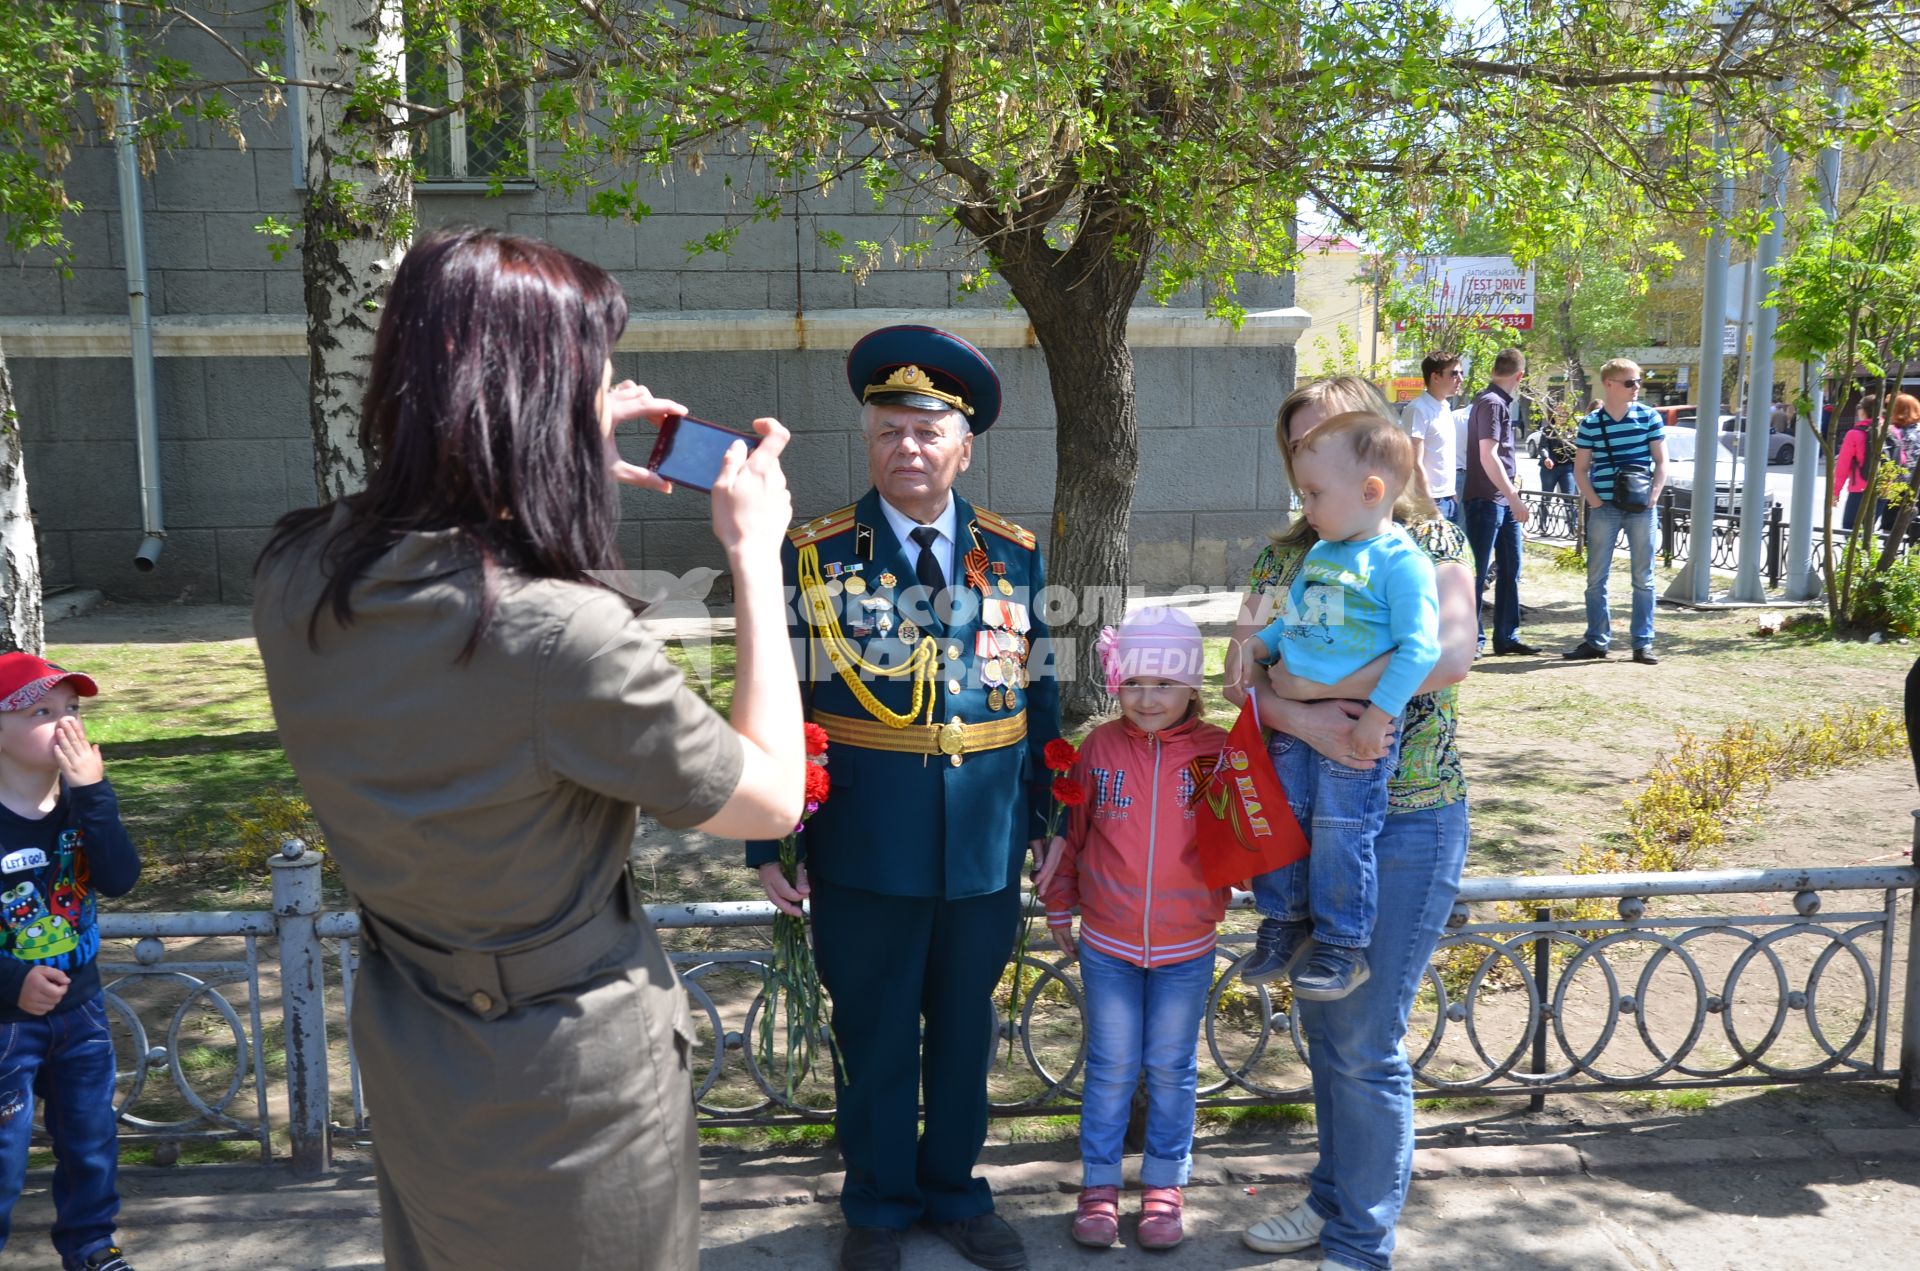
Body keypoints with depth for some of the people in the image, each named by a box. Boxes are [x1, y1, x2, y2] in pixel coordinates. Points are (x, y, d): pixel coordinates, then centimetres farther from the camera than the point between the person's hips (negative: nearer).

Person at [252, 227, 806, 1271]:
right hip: (568, 1080, -6)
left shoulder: (293, 576, -13)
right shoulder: (564, 633, -34)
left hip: (406, 1053, 6)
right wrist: (755, 555, -13)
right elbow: (772, 797, -19)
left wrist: (572, 470, 5)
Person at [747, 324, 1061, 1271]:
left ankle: (954, 1190, 39)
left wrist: (1051, 826, 5)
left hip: (988, 847, 2)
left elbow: (1040, 698, 7)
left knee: (965, 1030, 17)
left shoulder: (1015, 556, 3)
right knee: (874, 1037, 13)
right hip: (864, 847, -2)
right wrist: (769, 845, -6)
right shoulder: (812, 556, -5)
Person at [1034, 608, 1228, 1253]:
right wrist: (1059, 908, 8)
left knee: (1171, 1068, 13)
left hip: (1186, 949, 0)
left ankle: (1164, 1183, 29)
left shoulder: (1218, 751, -8)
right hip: (1107, 944, 1)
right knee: (1111, 1065, 11)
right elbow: (1071, 830, 4)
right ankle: (1100, 1182, 27)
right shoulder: (1100, 747, -5)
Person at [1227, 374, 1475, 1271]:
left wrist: (1304, 681, -23)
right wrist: (1300, 717, -23)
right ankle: (1334, 1196, 37)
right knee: (1323, 1023, 17)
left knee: (1365, 1044, 1)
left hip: (1405, 825, -5)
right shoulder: (1285, 555, 7)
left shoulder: (1430, 543, -7)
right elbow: (1241, 674, -3)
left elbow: (1451, 656, -26)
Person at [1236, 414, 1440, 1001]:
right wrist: (1260, 645, 7)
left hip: (1358, 727, -7)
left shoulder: (1400, 561, -14)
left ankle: (1342, 947, 16)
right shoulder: (1319, 555, 11)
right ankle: (1285, 919, 31)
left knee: (1340, 834, 0)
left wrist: (1378, 715, -23)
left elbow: (1419, 648, -19)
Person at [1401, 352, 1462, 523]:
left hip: (1449, 499, 9)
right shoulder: (1418, 409, -13)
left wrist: (1453, 494, 17)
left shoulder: (1446, 407, 13)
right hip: (1431, 501, -9)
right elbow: (1415, 464, -17)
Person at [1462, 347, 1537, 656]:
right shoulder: (1492, 403, -14)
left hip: (1503, 501, 10)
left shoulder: (1499, 401, 16)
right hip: (1487, 500, -10)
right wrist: (1514, 498, -23)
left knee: (1510, 569, 11)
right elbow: (1487, 457, -22)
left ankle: (1507, 637, 17)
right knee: (1478, 572, -2)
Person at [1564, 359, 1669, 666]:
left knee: (1643, 578, 3)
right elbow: (1580, 468, 6)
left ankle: (1642, 643, 9)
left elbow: (1661, 462, 4)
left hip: (1642, 508, 0)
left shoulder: (1649, 417, 3)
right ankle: (1596, 640, 13)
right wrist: (1594, 500, -6)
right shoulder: (1591, 423, 3)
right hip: (1605, 508, 0)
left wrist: (1653, 497, -7)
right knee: (1596, 578, 3)